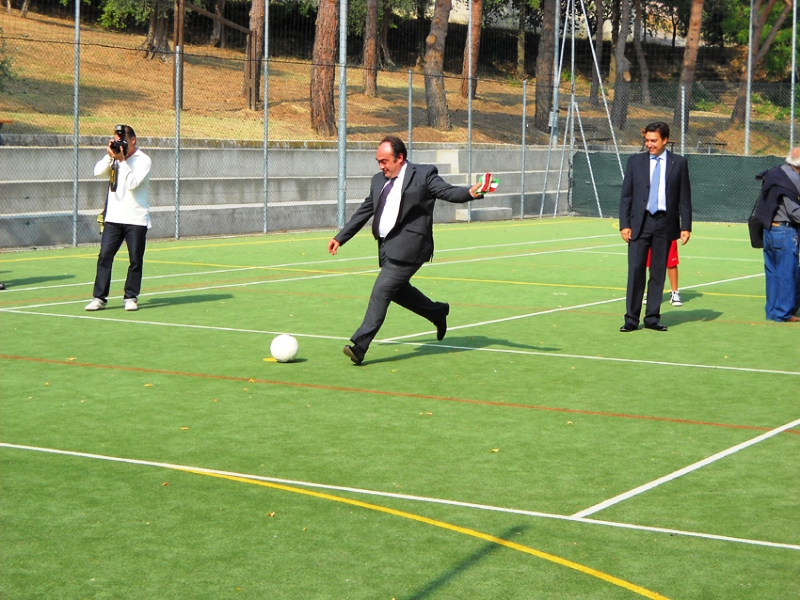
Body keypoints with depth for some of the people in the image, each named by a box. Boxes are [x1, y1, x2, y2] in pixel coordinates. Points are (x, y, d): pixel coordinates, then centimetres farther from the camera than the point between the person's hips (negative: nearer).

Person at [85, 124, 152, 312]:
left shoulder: (143, 160, -6)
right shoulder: (114, 156, 10)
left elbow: (132, 183, -18)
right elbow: (98, 172, -3)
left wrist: (122, 161, -19)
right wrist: (110, 156, -13)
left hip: (136, 219, -4)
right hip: (113, 218, 4)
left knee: (135, 260, 2)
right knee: (104, 257, -2)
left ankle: (131, 297, 13)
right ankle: (99, 298, 0)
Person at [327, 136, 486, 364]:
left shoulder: (424, 175, -4)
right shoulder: (378, 180, 15)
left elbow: (448, 192, -12)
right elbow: (364, 211, 22)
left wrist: (471, 192, -33)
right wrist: (340, 238, 23)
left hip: (408, 246, -8)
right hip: (386, 246, 8)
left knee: (381, 291, -13)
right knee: (397, 290, 18)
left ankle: (359, 345, -13)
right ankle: (437, 312, 40)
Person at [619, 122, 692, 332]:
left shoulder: (678, 163, 4)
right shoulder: (635, 161, 6)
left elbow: (684, 197, 5)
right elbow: (626, 195, 5)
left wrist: (686, 226, -1)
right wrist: (624, 224, -3)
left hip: (665, 223, 0)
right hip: (640, 222, 0)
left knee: (658, 271, 5)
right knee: (635, 269, -4)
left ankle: (652, 317, 13)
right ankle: (631, 319, 1)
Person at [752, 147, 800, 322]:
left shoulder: (772, 175, 11)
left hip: (769, 229, 9)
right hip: (785, 230, -9)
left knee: (772, 271, 13)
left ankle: (772, 311, 18)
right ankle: (783, 313, 1)